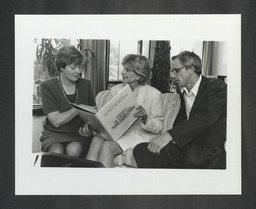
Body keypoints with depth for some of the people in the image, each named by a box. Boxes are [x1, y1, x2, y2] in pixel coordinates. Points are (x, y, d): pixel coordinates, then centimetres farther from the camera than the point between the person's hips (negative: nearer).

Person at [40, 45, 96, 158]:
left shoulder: (85, 84, 8)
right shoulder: (47, 86, -4)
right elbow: (56, 121, -12)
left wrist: (87, 127, -15)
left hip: (79, 135, 2)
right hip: (54, 134, -2)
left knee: (74, 150, -31)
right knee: (57, 152, -33)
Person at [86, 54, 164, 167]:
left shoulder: (153, 94, -5)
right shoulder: (115, 90, 8)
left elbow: (159, 127, -2)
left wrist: (145, 117, -23)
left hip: (139, 136, -4)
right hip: (117, 132, 5)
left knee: (107, 146, -30)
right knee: (97, 139, -29)